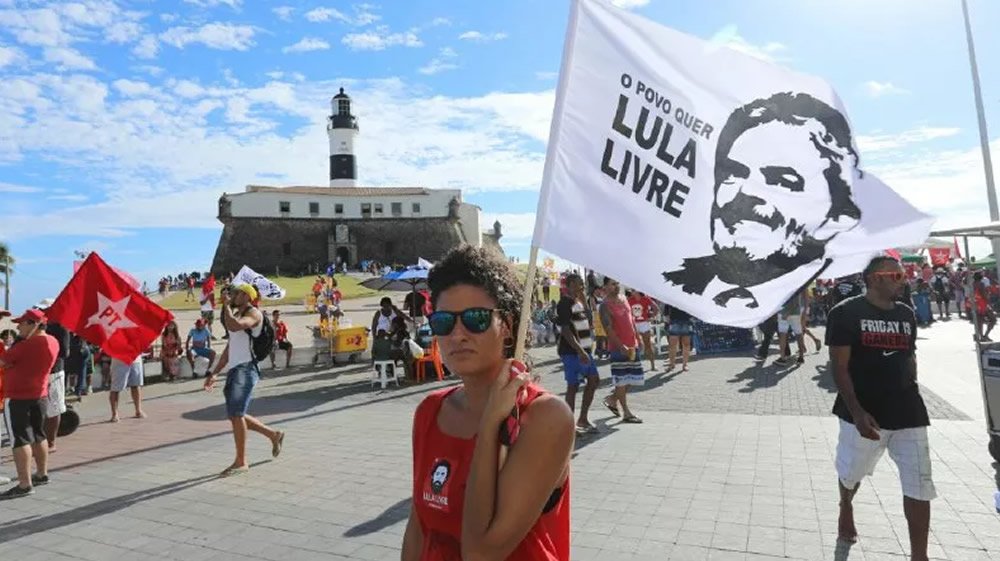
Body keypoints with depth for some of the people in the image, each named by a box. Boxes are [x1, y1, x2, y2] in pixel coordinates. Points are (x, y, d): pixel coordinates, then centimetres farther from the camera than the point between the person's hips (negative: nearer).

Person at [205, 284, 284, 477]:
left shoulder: (253, 313, -5)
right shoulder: (236, 315, 23)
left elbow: (234, 326, -27)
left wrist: (226, 304, -13)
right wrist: (215, 374, 22)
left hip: (246, 369, -9)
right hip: (233, 370, 9)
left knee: (236, 414, -12)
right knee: (235, 416, 11)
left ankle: (241, 462, -4)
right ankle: (274, 435, 25)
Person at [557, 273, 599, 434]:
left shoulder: (577, 302, 15)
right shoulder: (564, 304, -14)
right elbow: (565, 330, -21)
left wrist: (584, 300, 16)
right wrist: (580, 351, -24)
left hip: (583, 350, 10)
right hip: (572, 352, -10)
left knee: (594, 380, 12)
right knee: (573, 386, -3)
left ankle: (582, 419, 22)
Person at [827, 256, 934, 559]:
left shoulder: (907, 314, 7)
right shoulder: (847, 312, -11)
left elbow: (910, 358, 19)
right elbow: (839, 367, -14)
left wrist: (912, 396, 16)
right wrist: (857, 412, -22)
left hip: (908, 412, 4)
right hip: (865, 413, -4)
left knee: (920, 486, 1)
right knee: (852, 472, 17)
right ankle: (846, 508, 49)